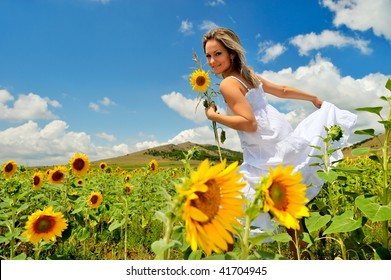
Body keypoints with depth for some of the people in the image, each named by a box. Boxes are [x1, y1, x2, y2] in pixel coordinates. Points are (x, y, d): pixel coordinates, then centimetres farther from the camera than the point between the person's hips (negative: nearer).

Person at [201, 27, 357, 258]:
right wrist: (314, 98, 33)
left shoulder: (228, 84, -14)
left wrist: (214, 116, -14)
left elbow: (250, 124, -21)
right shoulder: (249, 74, 12)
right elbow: (283, 91, 21)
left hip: (266, 154, -9)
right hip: (282, 137, 9)